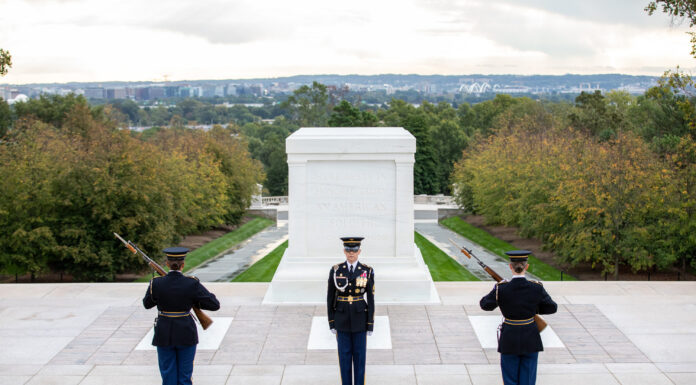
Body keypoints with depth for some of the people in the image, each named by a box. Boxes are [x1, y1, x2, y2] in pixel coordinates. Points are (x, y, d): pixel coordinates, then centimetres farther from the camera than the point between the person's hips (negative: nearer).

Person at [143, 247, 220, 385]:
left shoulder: (156, 283, -11)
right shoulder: (191, 284, -14)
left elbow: (147, 304, 8)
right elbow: (215, 304, -10)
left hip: (164, 336, 1)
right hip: (186, 336, -1)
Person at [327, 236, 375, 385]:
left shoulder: (368, 271, -6)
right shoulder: (335, 270, -5)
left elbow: (370, 298, -4)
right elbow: (330, 297, 1)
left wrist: (370, 325, -4)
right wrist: (331, 323, 0)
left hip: (360, 317, 0)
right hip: (342, 318, 0)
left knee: (360, 354, 6)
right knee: (344, 355, 7)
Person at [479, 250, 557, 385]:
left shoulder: (501, 288, -14)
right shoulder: (536, 288, -10)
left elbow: (485, 304, -3)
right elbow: (552, 307, 0)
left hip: (509, 340, -1)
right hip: (530, 340, 1)